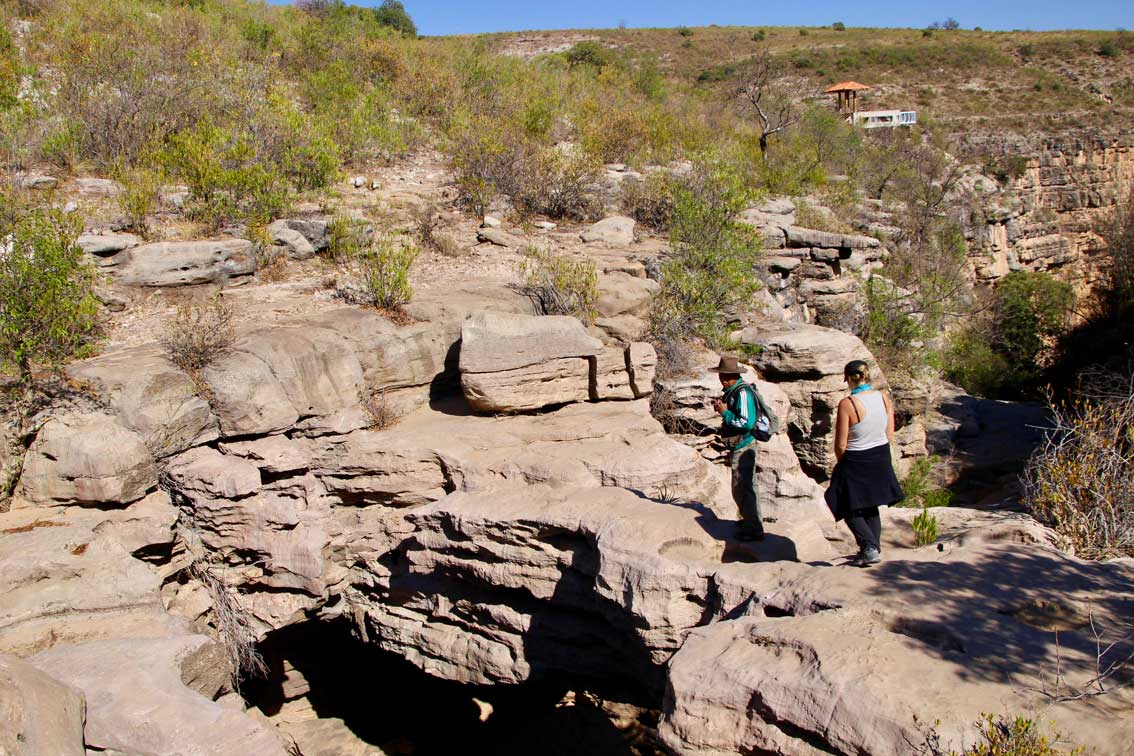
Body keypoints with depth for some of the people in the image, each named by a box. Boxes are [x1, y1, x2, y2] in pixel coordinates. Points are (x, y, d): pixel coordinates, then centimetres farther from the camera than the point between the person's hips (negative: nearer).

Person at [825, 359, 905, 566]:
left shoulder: (847, 404, -22)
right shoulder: (884, 398, -5)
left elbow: (841, 445, -16)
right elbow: (889, 436, 2)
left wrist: (842, 464, 3)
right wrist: (877, 456, 16)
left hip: (856, 463, -6)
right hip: (881, 461, 6)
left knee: (850, 509, 10)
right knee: (871, 507, 21)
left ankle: (869, 547, -4)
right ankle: (874, 548, 25)